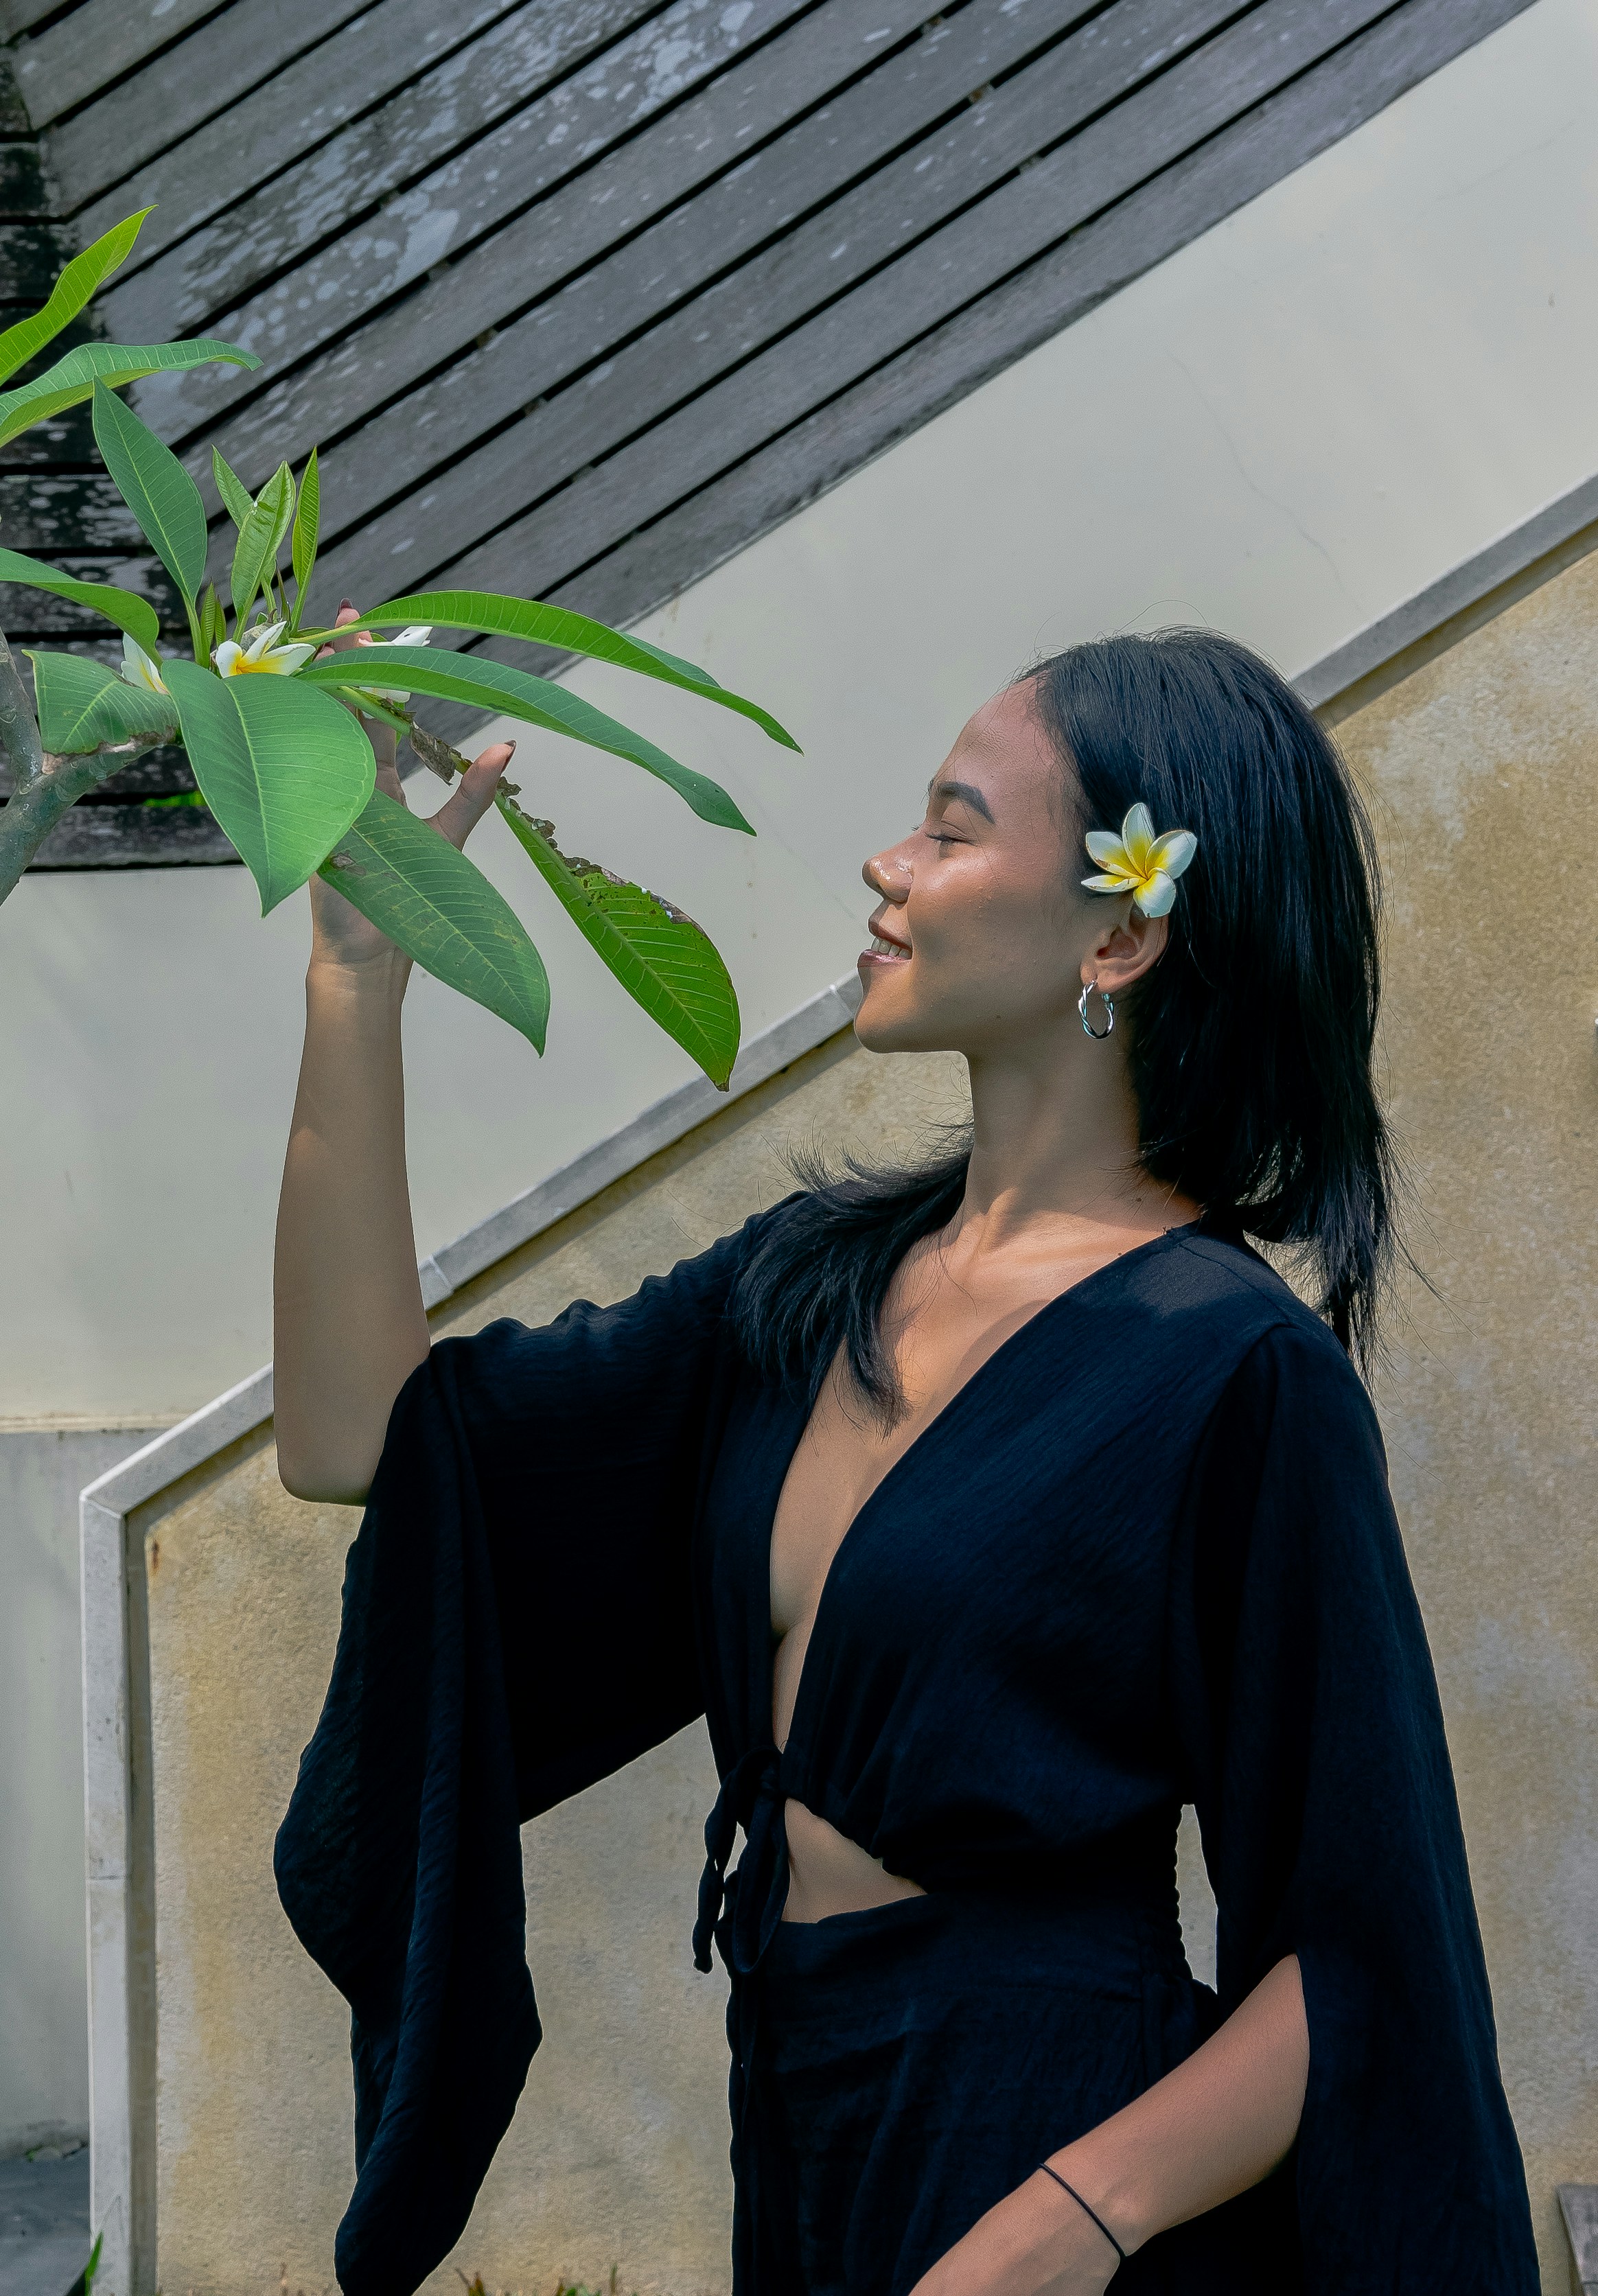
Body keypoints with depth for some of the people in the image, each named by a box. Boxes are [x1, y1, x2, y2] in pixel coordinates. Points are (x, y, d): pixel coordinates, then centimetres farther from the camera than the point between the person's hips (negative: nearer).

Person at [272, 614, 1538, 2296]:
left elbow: (1362, 1954, -16)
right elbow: (361, 1436, 0)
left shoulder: (1234, 1371, -16)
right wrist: (358, 971, -1)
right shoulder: (817, 1281, 4)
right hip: (798, 2142, 7)